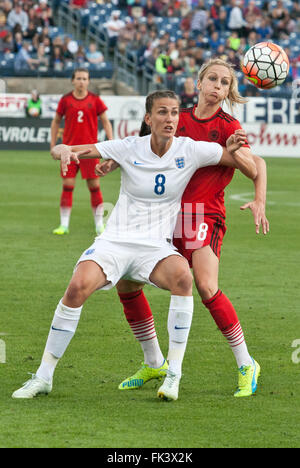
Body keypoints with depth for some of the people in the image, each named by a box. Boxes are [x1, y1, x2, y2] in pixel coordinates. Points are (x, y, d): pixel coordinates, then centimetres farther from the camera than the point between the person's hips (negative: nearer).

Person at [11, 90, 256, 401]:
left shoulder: (190, 151, -1)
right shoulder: (129, 148, -2)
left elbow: (251, 169, 4)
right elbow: (59, 150, -4)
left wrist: (234, 153, -19)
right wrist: (65, 151, -28)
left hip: (156, 247, 0)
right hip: (115, 241, 0)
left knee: (182, 276, -34)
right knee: (77, 287, -28)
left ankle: (174, 375, -24)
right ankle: (43, 377, -13)